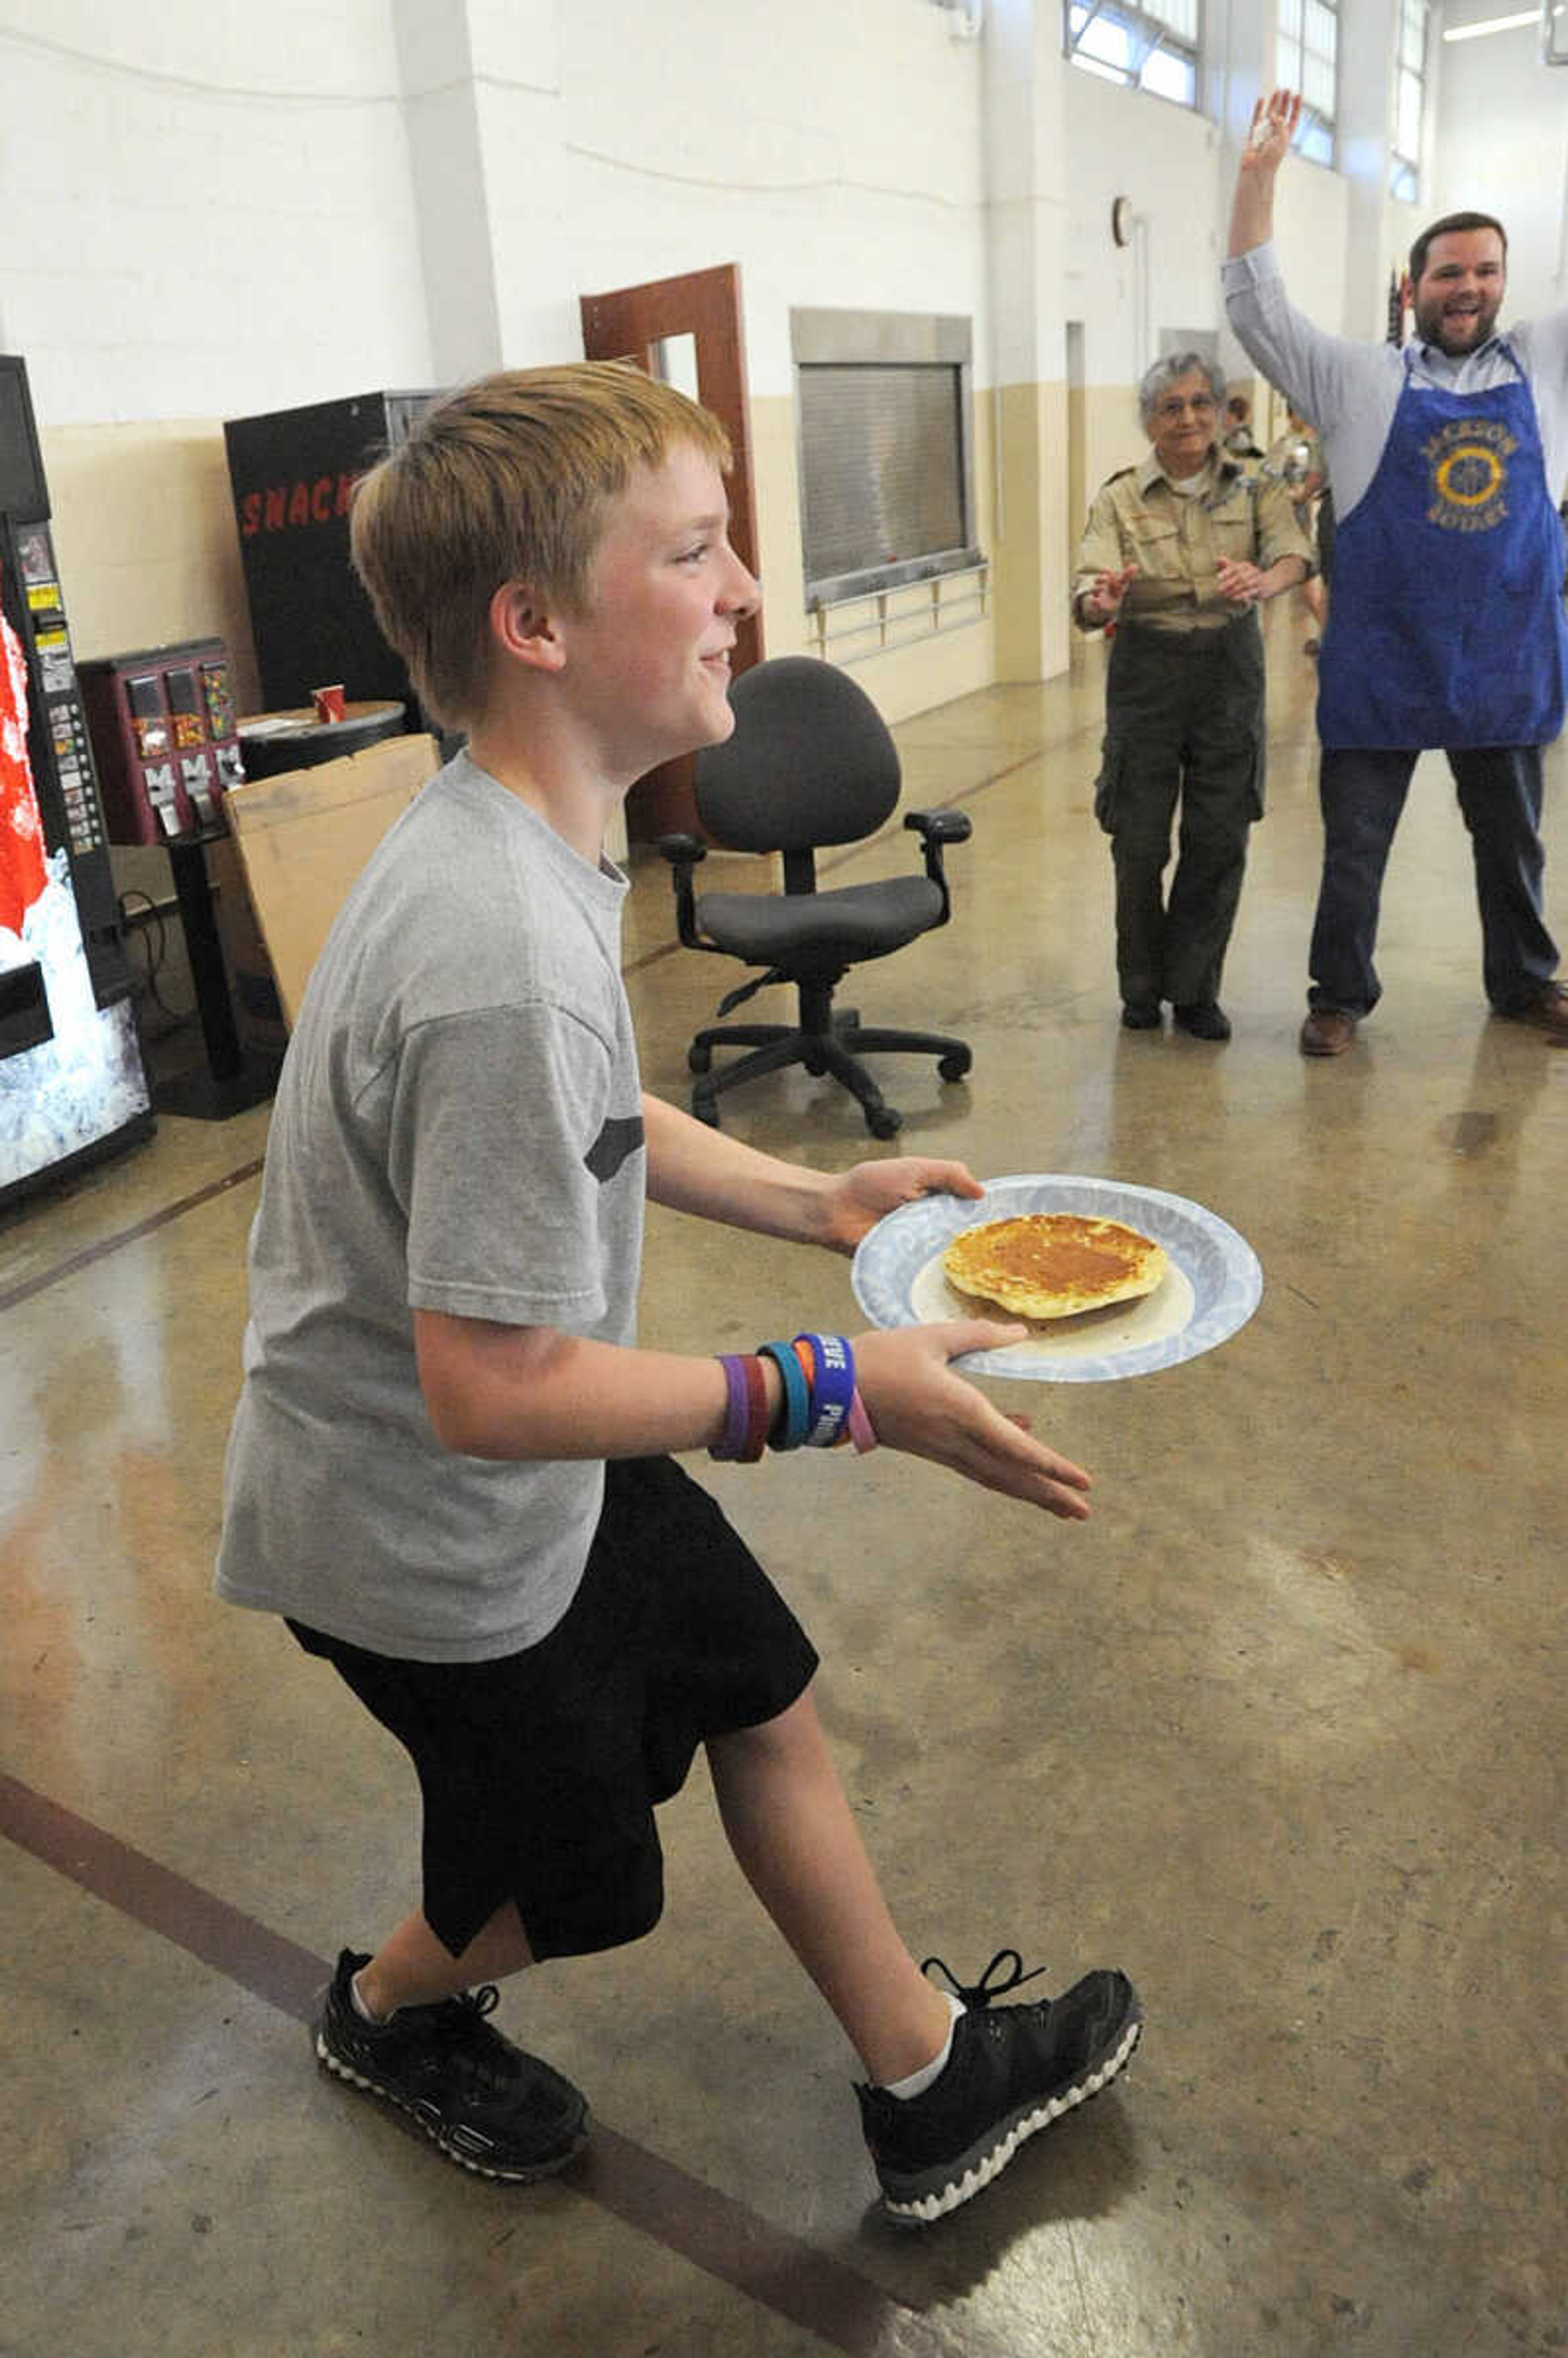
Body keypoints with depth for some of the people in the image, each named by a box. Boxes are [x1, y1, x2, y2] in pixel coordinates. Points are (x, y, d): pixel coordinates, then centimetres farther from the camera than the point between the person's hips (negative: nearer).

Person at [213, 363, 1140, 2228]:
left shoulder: (512, 840, -4)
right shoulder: (505, 960, -36)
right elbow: (490, 1392, -31)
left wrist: (813, 1200, 1)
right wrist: (834, 1394, -25)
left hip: (536, 1468, 8)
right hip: (434, 1533, -8)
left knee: (759, 1696, 18)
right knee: (580, 1884, 18)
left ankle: (929, 2084, 41)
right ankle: (390, 2013, 53)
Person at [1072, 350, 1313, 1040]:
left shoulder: (1252, 489, 2)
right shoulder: (1118, 499, -3)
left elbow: (1295, 551, -16)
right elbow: (1088, 599, -16)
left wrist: (1262, 582, -39)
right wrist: (1099, 603, -40)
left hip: (1231, 671, 1)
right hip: (1147, 673, -1)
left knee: (1219, 841, 3)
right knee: (1139, 843, 2)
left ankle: (1195, 989, 20)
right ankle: (1141, 987, 23)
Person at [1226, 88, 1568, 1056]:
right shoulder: (1363, 380, 1)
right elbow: (1257, 307, -5)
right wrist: (1260, 175, -14)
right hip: (1383, 663, -2)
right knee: (1355, 843, 6)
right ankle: (1341, 995, 20)